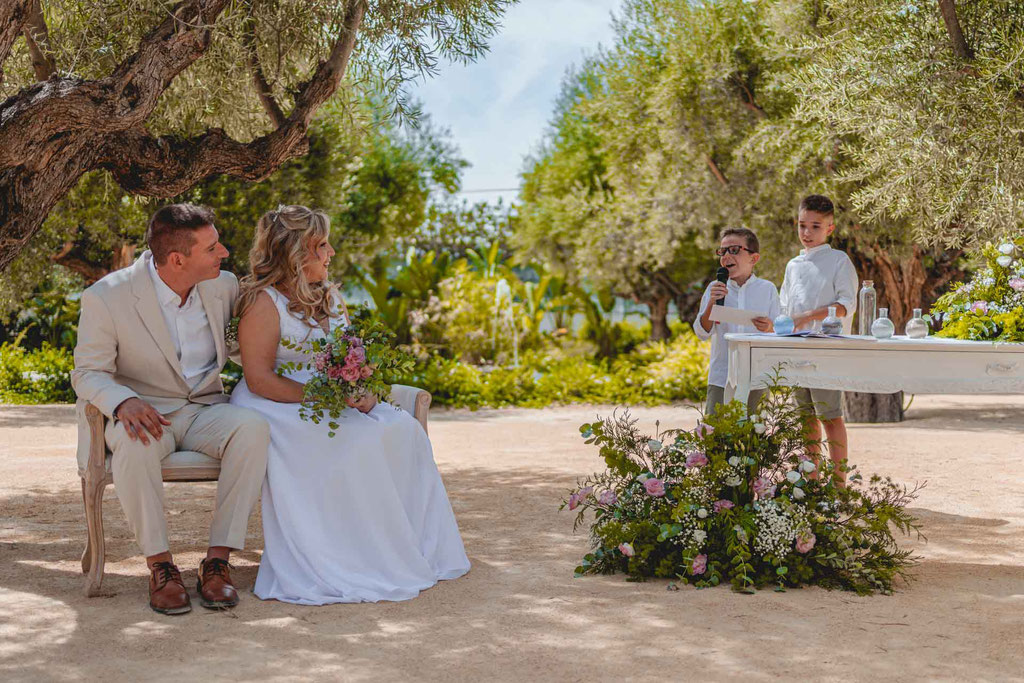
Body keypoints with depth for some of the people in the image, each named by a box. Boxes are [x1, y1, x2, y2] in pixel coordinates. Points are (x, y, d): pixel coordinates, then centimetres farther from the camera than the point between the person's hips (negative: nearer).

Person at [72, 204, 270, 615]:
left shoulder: (223, 286, 2)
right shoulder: (106, 298, -11)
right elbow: (88, 373, -7)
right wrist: (123, 402, -29)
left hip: (205, 411, 3)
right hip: (146, 412, -3)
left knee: (253, 428, -31)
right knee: (134, 442, -40)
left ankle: (218, 559, -25)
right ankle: (159, 564, -23)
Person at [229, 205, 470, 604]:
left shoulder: (328, 297, 17)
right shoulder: (264, 303, -9)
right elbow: (259, 380, -16)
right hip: (276, 411, -8)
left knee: (403, 429, -17)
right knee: (357, 443, -32)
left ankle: (414, 550, -16)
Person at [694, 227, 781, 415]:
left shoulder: (767, 289, 3)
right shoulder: (715, 288, 4)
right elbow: (701, 333, -1)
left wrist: (770, 329, -19)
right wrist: (711, 304, -17)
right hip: (721, 378, 0)